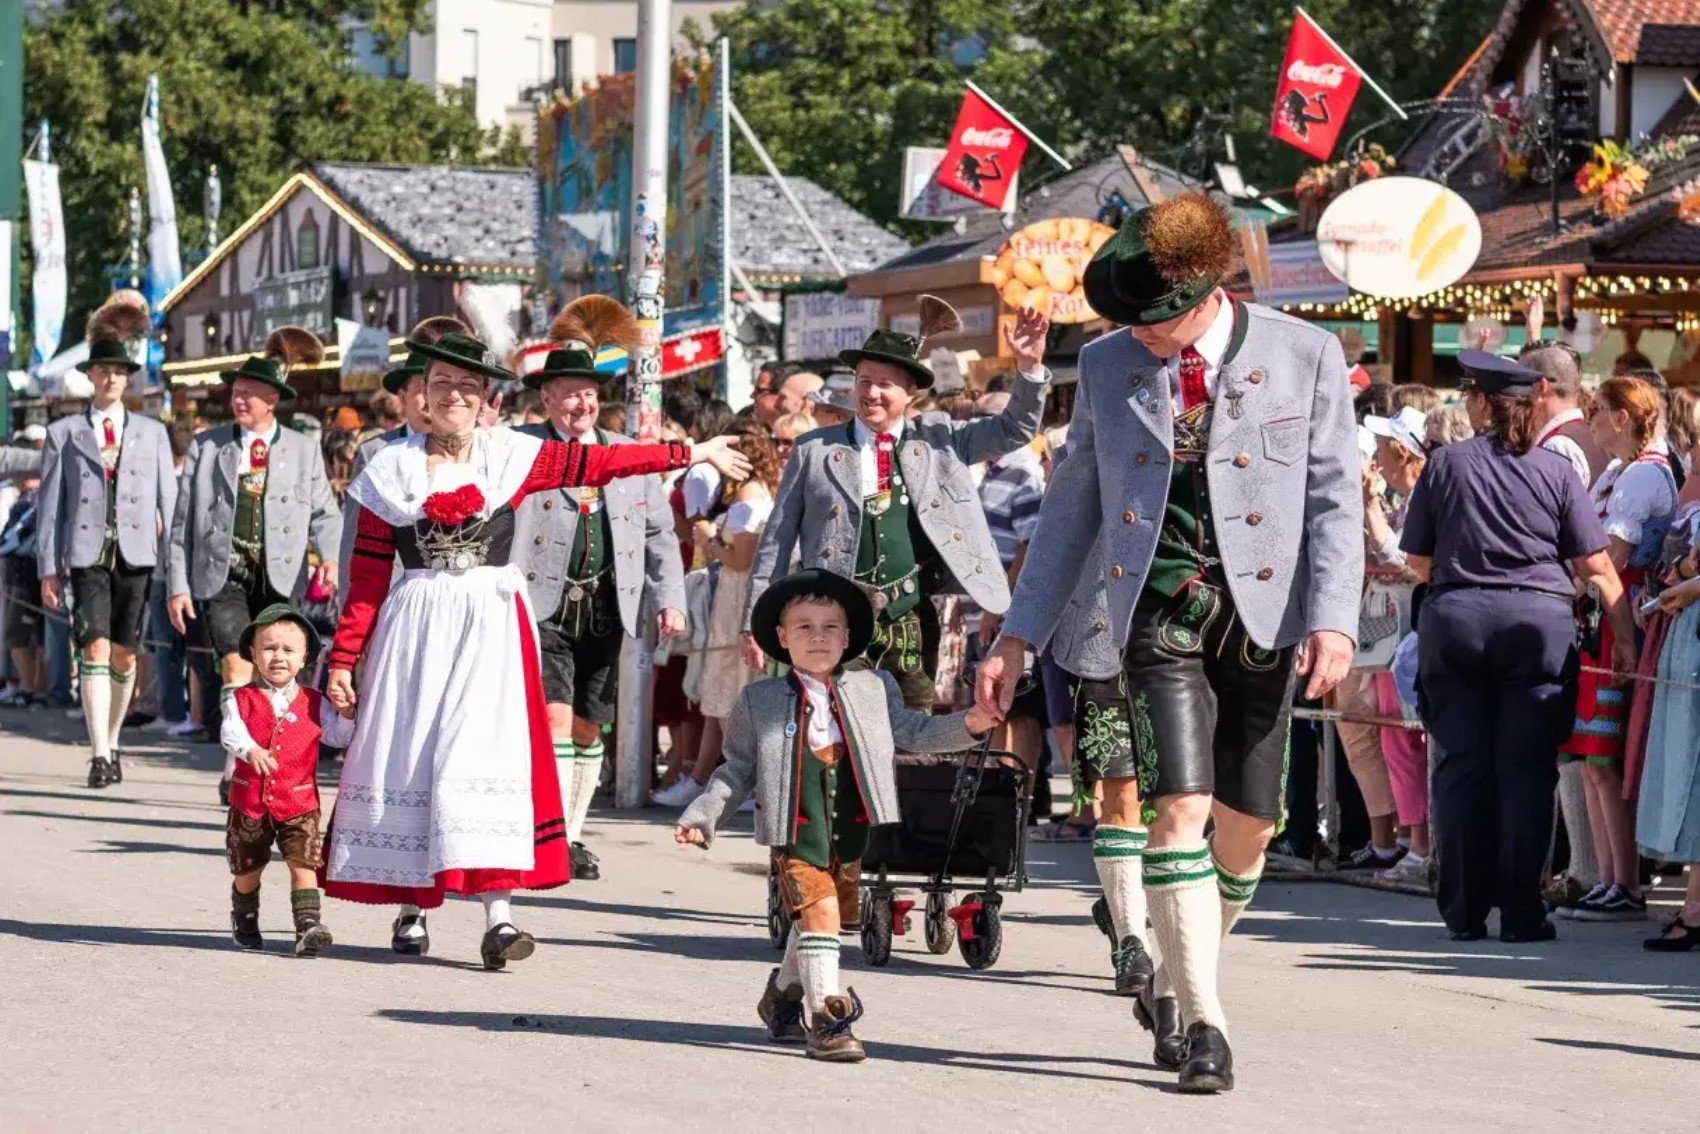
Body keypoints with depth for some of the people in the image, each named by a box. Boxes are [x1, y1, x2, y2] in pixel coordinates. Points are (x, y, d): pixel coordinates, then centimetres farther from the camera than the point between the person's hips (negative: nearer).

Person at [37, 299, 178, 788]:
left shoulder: (152, 433, 13)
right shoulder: (64, 434, 10)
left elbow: (168, 499, 11)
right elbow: (50, 503, 9)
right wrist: (49, 568, 4)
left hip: (136, 554, 2)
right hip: (86, 555, -2)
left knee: (124, 655, 4)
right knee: (95, 648, -14)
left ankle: (112, 742, 23)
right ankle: (99, 756, -19)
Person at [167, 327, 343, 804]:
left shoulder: (303, 450, 10)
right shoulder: (207, 446, 9)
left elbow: (324, 511, 8)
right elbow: (183, 520, 9)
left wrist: (328, 556, -12)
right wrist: (178, 585, 3)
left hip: (280, 578, 1)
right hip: (222, 573, -1)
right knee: (237, 670, -17)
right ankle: (236, 768, -14)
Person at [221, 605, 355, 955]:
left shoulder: (313, 703, 4)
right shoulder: (243, 699, -1)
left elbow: (337, 735, 6)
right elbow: (230, 732, -18)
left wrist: (346, 713, -13)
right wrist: (251, 750, -38)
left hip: (299, 803, 0)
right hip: (250, 801, 1)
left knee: (303, 864, -15)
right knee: (246, 870, 16)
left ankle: (308, 926, -18)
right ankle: (244, 921, 40)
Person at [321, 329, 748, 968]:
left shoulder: (509, 457, 7)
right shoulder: (392, 469, 5)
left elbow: (597, 463, 10)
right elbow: (367, 575, 4)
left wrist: (691, 454, 10)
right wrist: (343, 659, 0)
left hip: (491, 627, 0)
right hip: (415, 625, 0)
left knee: (489, 748, -11)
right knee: (406, 756, 0)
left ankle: (498, 916, -17)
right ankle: (410, 909, 12)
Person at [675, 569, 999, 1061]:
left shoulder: (873, 689, 11)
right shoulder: (757, 701, 7)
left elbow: (912, 731, 15)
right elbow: (738, 770, 10)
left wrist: (966, 725, 0)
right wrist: (702, 817, 2)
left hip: (851, 833, 3)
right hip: (796, 832, -3)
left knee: (821, 919, 11)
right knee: (817, 911, -15)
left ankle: (784, 993, 35)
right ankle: (826, 1017, -13)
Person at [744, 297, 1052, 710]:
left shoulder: (938, 439, 10)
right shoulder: (815, 450, 6)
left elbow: (1014, 430, 12)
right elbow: (777, 540, 9)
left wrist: (1029, 367, -4)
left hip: (912, 624, 2)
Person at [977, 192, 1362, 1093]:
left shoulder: (1304, 358, 0)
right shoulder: (1107, 366, 6)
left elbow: (1336, 501, 0)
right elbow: (1072, 507, 13)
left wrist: (1333, 621, -13)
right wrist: (1020, 636, 9)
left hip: (1262, 617, 0)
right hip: (1159, 615, 0)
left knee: (1247, 828, 4)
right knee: (1182, 807, -14)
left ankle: (1173, 986, 28)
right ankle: (1202, 1024, -12)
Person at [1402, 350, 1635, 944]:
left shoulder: (1445, 463, 4)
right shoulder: (1555, 470, 3)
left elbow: (1418, 561, 9)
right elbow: (1597, 567, 0)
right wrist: (1624, 637, 6)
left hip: (1454, 618, 1)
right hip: (1538, 623, -1)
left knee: (1461, 766, 5)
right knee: (1526, 769, 1)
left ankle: (1465, 910, 6)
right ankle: (1520, 911, -2)